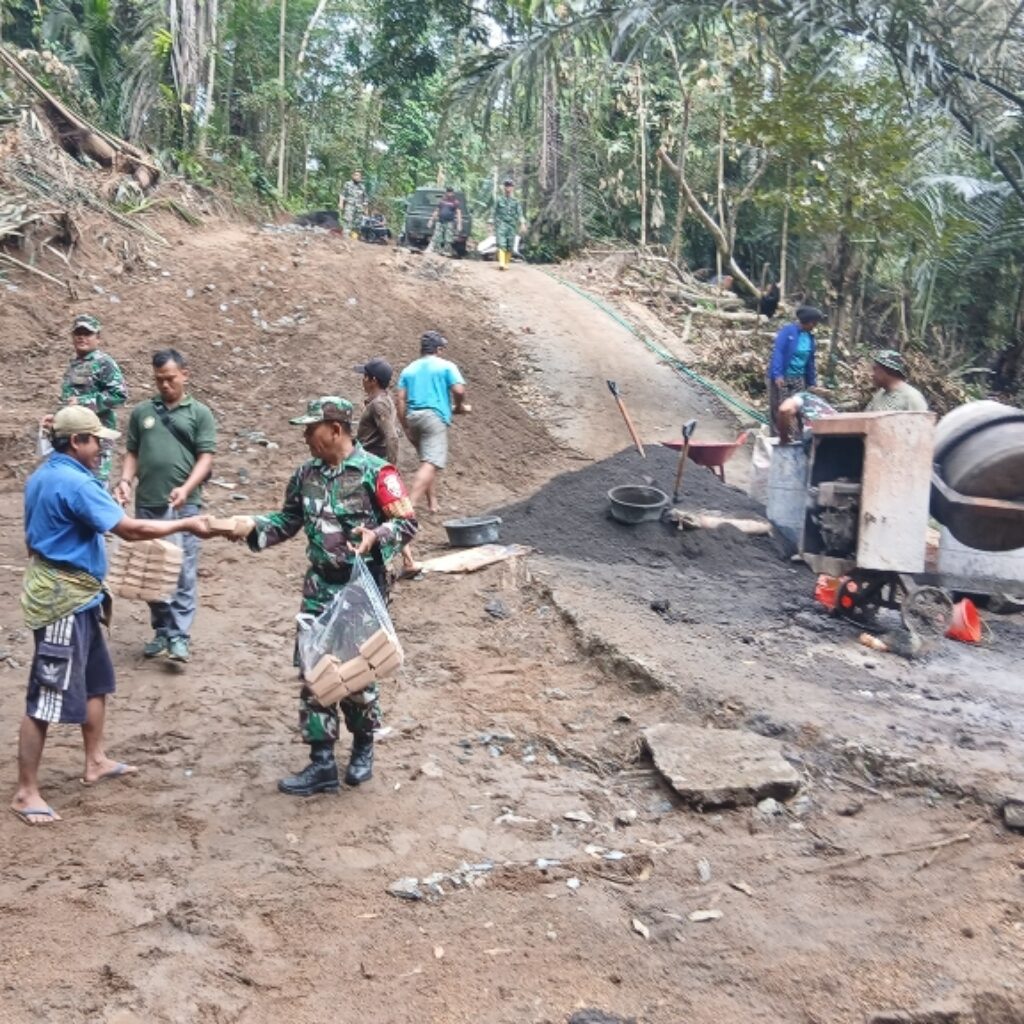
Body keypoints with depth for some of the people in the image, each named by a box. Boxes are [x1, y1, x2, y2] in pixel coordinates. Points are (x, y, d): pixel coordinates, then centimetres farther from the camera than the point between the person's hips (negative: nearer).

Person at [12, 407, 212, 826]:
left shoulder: (44, 476, 10)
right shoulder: (74, 483, -22)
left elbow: (42, 535, 18)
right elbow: (130, 529, -23)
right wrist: (187, 525, -13)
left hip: (74, 595, 11)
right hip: (64, 599, -11)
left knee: (96, 679, 20)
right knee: (47, 698, -4)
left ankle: (96, 761, 34)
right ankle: (26, 793, 5)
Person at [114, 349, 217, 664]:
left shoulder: (199, 413, 4)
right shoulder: (141, 412, 12)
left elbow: (206, 458, -3)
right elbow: (133, 453, 15)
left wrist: (186, 488, -18)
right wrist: (125, 480, -4)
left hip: (185, 505, -3)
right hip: (147, 504, 3)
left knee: (183, 571, -3)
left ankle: (180, 636, 1)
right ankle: (161, 632, 21)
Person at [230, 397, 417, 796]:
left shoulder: (374, 472, -11)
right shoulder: (305, 474, 7)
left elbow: (407, 523, -10)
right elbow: (288, 520, 15)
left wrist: (376, 536, -27)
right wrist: (253, 526, -2)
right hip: (319, 586, 6)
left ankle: (363, 745, 30)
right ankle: (321, 763, 12)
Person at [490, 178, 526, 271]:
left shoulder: (516, 201, 11)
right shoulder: (499, 200, 10)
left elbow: (520, 213, 2)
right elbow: (494, 213, 13)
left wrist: (522, 223, -12)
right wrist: (492, 225, 9)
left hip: (512, 226, 2)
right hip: (501, 224, -2)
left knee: (510, 247, 1)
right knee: (501, 244, -17)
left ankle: (506, 264, 13)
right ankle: (501, 263, -29)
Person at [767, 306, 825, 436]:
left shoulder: (810, 337, 10)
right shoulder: (787, 331, -11)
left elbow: (810, 361, 16)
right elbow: (777, 352, -20)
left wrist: (812, 382, 14)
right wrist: (777, 375, -30)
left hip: (798, 379, 7)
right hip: (781, 377, -6)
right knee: (779, 410, -2)